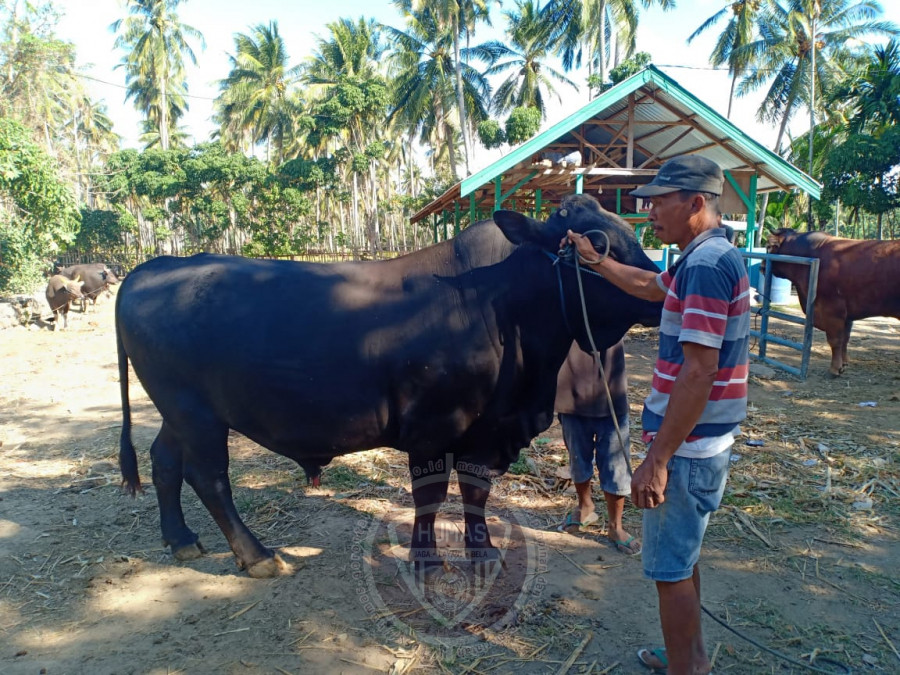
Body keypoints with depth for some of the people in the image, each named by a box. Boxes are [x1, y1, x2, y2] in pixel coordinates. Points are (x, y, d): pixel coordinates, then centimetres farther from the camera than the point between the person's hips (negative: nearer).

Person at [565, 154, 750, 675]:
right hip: (700, 443, 10)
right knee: (682, 559, 23)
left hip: (687, 447, -10)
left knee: (670, 569, 4)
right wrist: (595, 258, 34)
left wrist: (658, 460, -24)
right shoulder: (710, 258, 11)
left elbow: (698, 371, -26)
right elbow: (649, 286, 30)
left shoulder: (706, 264, -21)